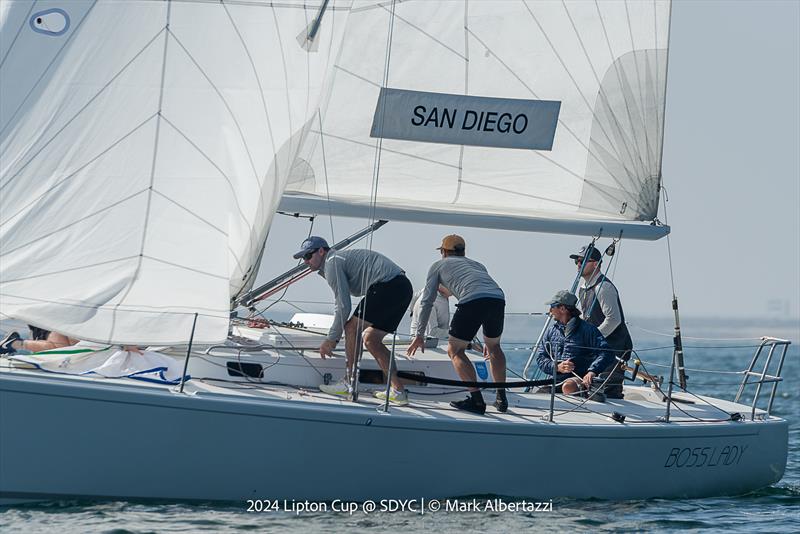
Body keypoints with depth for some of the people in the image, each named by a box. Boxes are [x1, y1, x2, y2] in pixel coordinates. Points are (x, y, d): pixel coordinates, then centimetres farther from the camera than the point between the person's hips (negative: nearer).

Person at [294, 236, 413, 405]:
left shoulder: (332, 263, -4)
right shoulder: (340, 258, 28)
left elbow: (344, 308, -9)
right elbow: (342, 305, 34)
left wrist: (331, 339, -2)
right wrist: (334, 337, 31)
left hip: (387, 286, -10)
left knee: (353, 328, -3)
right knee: (370, 339, 16)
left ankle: (350, 384, 0)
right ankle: (398, 390, 12)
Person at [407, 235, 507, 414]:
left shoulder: (439, 265, 29)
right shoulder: (476, 265, 40)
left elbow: (427, 302, 24)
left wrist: (419, 335, 30)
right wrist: (488, 340, 50)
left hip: (472, 300, -5)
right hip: (498, 297, 5)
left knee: (455, 351, 10)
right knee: (493, 346, 28)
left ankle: (477, 399, -2)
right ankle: (501, 399, 25)